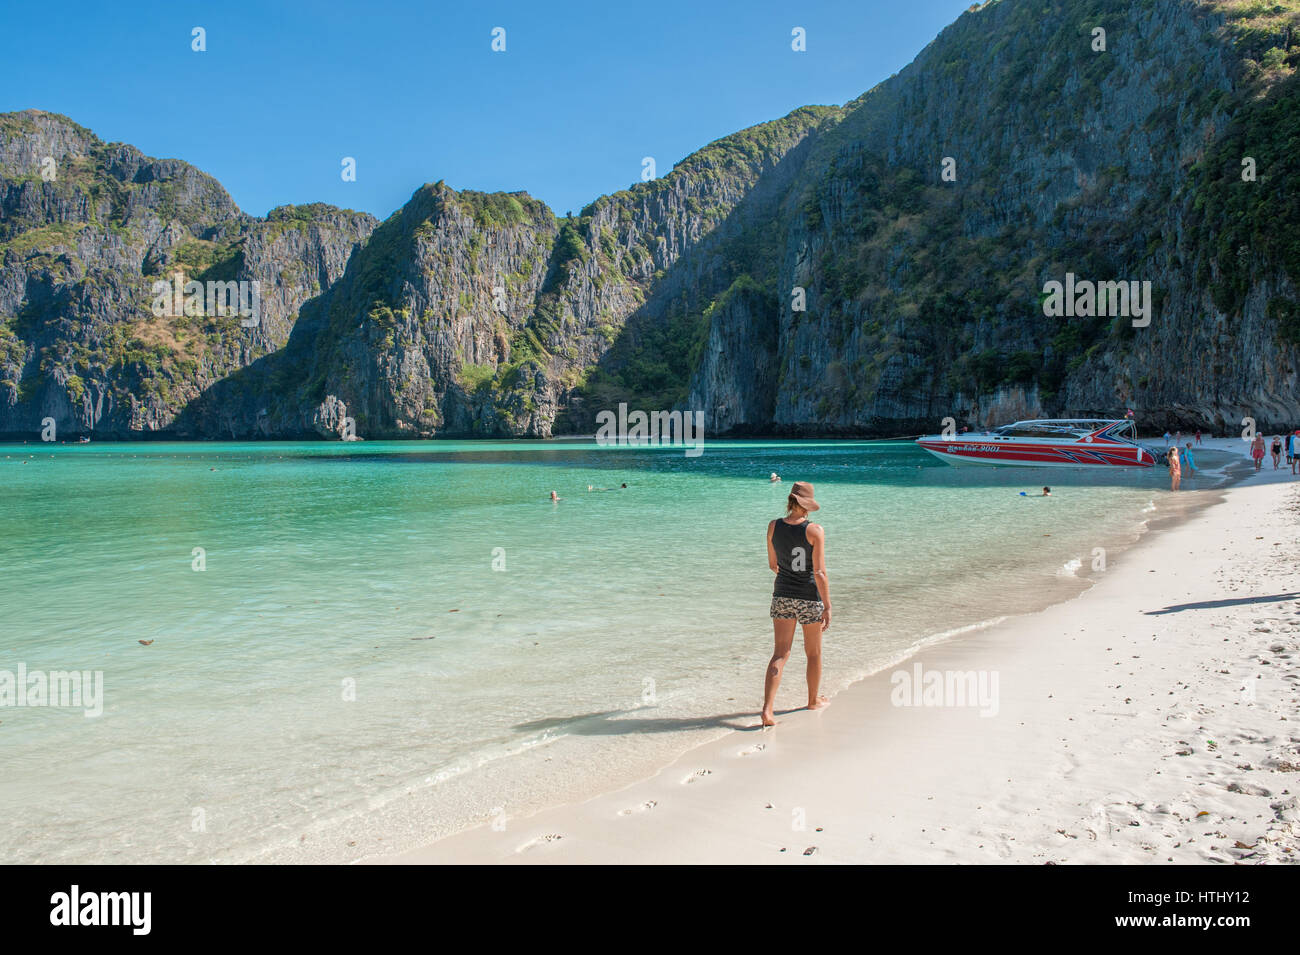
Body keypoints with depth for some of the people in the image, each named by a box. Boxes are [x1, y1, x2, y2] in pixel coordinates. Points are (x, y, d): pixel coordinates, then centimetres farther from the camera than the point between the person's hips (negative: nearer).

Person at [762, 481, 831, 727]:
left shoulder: (774, 526, -3)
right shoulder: (815, 531, -14)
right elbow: (820, 572, -16)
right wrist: (828, 607, -11)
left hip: (782, 596, 3)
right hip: (810, 598, -3)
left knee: (780, 654, 5)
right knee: (813, 653, 18)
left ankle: (767, 709, -7)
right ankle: (814, 700, 37)